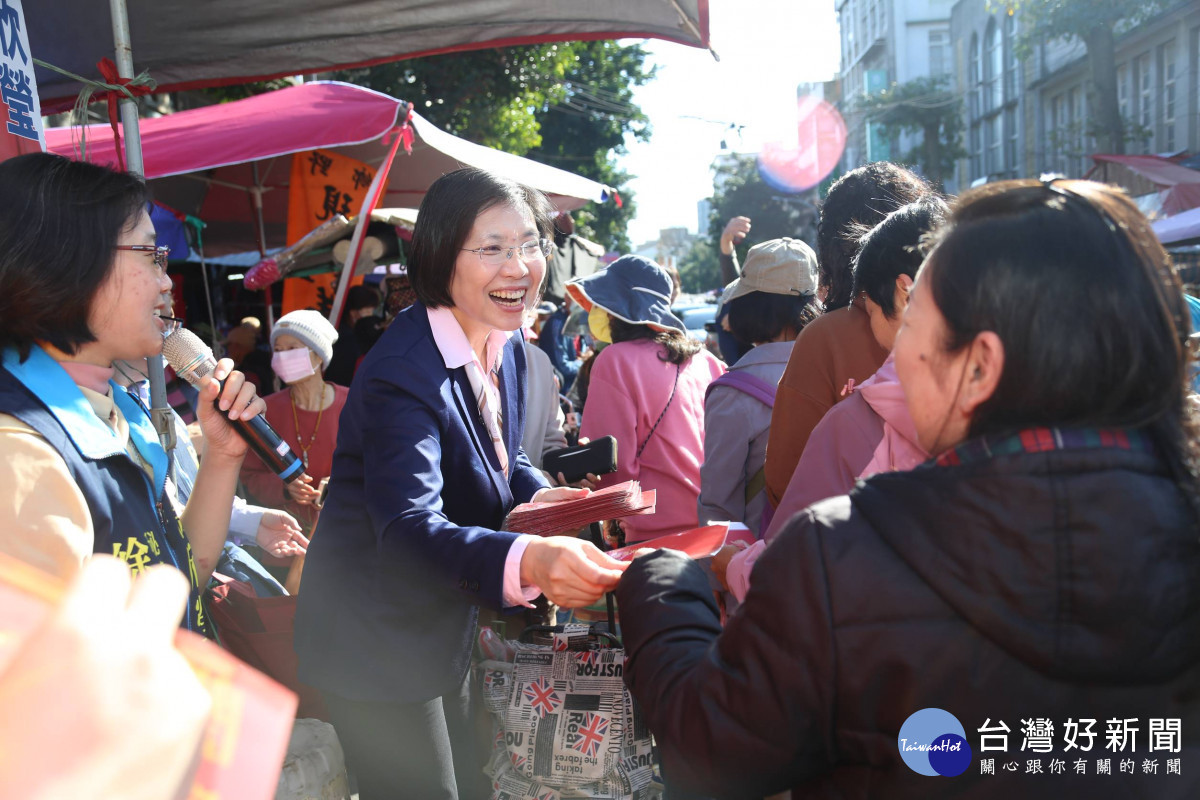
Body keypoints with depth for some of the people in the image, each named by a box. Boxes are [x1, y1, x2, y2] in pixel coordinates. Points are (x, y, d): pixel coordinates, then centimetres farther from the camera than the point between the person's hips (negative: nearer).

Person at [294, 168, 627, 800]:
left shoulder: (505, 349, -1)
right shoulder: (403, 371, -28)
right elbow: (409, 531, -40)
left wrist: (541, 496, -9)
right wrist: (530, 561, -57)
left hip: (445, 630, 8)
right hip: (377, 645, -8)